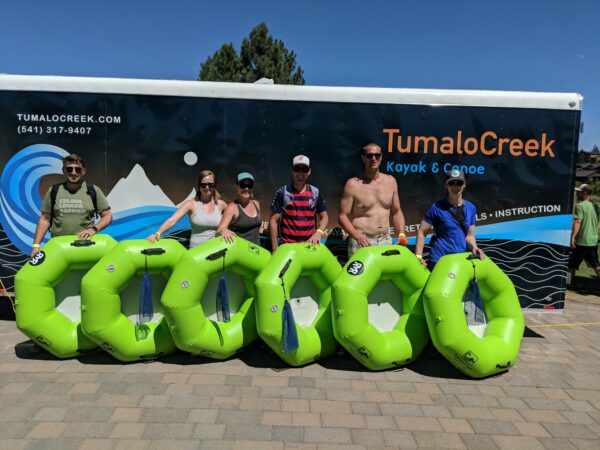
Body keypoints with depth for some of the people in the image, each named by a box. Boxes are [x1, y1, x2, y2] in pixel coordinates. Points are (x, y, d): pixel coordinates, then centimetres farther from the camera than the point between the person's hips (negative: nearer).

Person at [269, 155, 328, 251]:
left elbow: (324, 217, 14)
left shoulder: (316, 192, 11)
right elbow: (274, 220, 2)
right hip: (287, 246, -2)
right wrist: (275, 247, -3)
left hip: (310, 245, 2)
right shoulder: (282, 192, 3)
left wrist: (318, 232, -7)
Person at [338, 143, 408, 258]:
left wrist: (401, 234, 1)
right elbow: (342, 215, -7)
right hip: (362, 242, -4)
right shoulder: (353, 184, -4)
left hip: (386, 241, 5)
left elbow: (396, 212, 16)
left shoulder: (390, 181, 10)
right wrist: (358, 237, -20)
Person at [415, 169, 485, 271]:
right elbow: (421, 232, -5)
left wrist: (474, 248, -8)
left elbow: (470, 235, 12)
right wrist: (418, 256, -14)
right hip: (438, 260, -4)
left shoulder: (471, 208, 6)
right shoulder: (437, 207, -7)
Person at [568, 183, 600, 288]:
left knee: (572, 264, 8)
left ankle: (570, 283, 17)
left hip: (581, 241, -7)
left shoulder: (580, 206, -12)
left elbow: (577, 222, -22)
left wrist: (572, 237, -26)